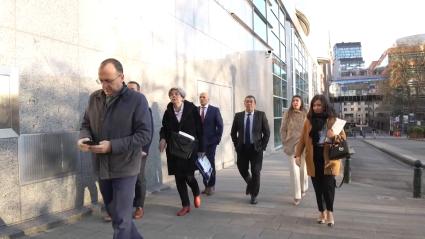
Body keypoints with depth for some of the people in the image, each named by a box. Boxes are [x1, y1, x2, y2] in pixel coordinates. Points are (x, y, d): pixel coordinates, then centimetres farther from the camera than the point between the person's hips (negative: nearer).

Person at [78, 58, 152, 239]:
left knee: (121, 219, 1)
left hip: (124, 168, -6)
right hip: (102, 167, 6)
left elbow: (144, 135, -16)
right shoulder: (94, 98, 5)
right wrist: (84, 137, -9)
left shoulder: (137, 99, -12)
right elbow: (86, 124, 15)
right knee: (114, 214, 21)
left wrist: (112, 146, -24)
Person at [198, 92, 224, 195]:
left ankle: (211, 186, 13)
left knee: (210, 164, 1)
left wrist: (217, 139, -7)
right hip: (199, 142, 3)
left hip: (210, 141, -2)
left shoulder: (215, 110, 0)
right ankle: (206, 186, 16)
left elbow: (220, 126, -1)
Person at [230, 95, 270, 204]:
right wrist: (236, 145, 3)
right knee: (242, 169, 9)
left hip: (256, 148, -2)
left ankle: (254, 196, 15)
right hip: (242, 148, 2)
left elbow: (267, 132, 0)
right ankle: (250, 182, 42)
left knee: (255, 172, 1)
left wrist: (263, 146, -5)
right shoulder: (238, 116, 2)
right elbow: (233, 133, 10)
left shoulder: (261, 115, -3)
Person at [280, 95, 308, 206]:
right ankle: (297, 196, 2)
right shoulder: (287, 114, 0)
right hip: (292, 146, -1)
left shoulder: (306, 115, -1)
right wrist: (285, 144, -2)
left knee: (303, 169, 13)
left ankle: (303, 188, 39)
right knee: (294, 170, -5)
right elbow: (283, 130, 3)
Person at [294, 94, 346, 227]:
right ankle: (322, 212, 23)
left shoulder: (333, 120, 0)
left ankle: (330, 212, 11)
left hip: (328, 158, -2)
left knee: (328, 185, -6)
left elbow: (343, 137, 3)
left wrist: (335, 136, -19)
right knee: (318, 187, 8)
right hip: (313, 159, 2)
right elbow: (302, 139, 5)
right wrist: (298, 154, -3)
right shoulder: (309, 121, 6)